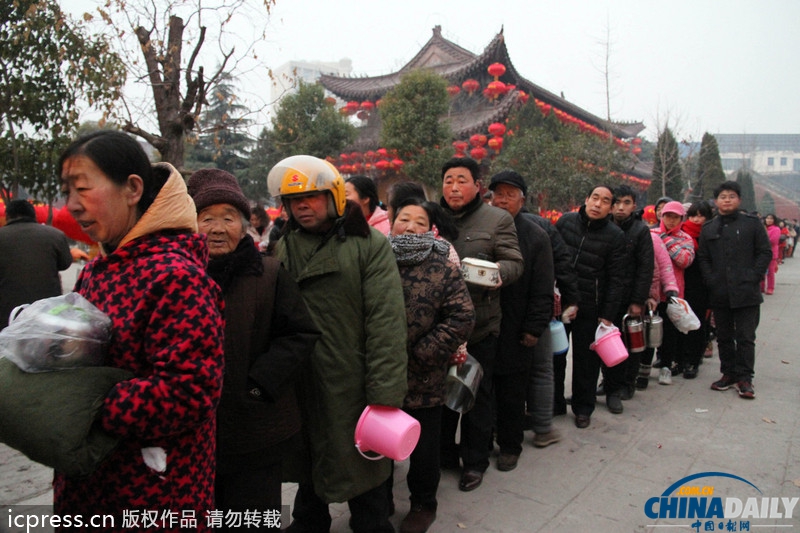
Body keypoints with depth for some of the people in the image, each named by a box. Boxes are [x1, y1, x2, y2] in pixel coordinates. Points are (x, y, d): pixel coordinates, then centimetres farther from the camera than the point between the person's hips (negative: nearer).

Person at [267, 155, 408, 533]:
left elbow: (386, 322, -15)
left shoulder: (369, 245, -10)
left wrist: (385, 394, -19)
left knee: (363, 472, 11)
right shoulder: (284, 247, 7)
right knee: (308, 469, 25)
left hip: (351, 387, -5)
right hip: (299, 387, 6)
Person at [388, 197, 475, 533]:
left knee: (423, 447, 14)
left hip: (423, 381, -3)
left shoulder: (443, 270, -7)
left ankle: (423, 504, 38)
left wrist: (421, 354, -15)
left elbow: (462, 318, -11)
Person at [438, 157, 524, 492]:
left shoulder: (498, 219, 0)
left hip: (480, 323, -3)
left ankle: (474, 461, 26)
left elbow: (515, 263, -4)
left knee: (477, 394, 8)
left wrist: (499, 270, -24)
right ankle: (443, 453, 33)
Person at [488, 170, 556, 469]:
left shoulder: (536, 236, 1)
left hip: (515, 330, -1)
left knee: (512, 393, 9)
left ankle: (510, 446, 27)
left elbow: (542, 289, -2)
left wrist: (534, 328, -8)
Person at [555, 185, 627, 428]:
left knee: (586, 359, 8)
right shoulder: (566, 221, 2)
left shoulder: (615, 235, -4)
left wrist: (608, 315, -8)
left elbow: (616, 279, -4)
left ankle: (583, 408, 26)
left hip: (590, 308, -2)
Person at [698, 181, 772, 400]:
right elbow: (702, 258, 9)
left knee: (745, 338, 0)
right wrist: (711, 280, -4)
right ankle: (728, 373, 22)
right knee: (724, 337, 11)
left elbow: (765, 253, 2)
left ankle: (744, 378, 8)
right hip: (719, 293, 3)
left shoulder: (752, 224, 4)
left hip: (746, 292, -3)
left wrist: (753, 277, -8)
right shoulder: (708, 229, 11)